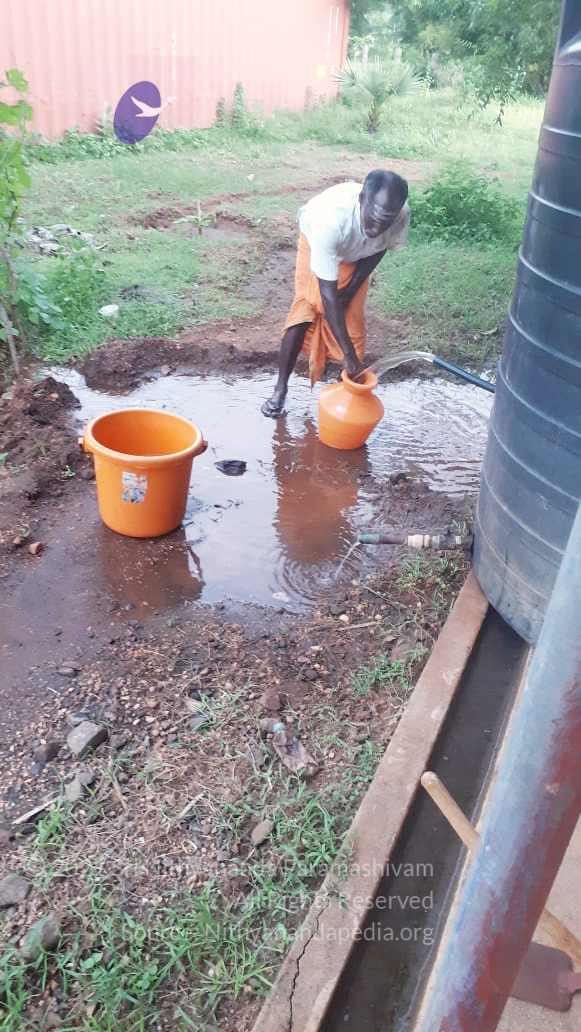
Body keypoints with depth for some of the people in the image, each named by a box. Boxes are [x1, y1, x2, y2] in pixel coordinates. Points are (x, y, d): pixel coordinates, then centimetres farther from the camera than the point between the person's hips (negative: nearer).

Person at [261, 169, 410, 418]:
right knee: (304, 313, -11)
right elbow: (328, 295, -44)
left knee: (352, 320, -2)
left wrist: (352, 287, -10)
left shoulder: (401, 215, -35)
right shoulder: (331, 220, -47)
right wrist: (348, 354, -45)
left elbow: (379, 249, -10)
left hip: (357, 254, 4)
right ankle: (280, 389, 0)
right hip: (316, 241, -3)